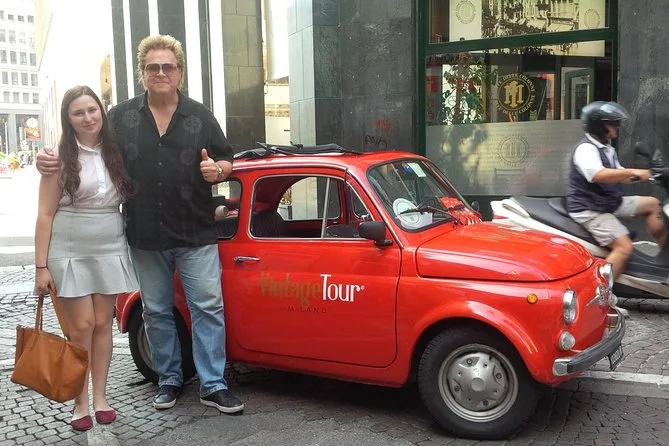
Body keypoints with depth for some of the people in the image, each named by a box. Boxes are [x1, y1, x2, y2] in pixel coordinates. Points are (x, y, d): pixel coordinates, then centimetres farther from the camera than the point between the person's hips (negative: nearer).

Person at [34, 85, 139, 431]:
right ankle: (81, 402, 10)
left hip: (110, 251, 3)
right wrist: (41, 266, -9)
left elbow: (131, 201, 13)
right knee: (81, 326, -3)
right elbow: (45, 215, -5)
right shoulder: (59, 157, -5)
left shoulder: (116, 153, 6)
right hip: (69, 253, -3)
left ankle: (100, 398, 17)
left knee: (103, 324, 7)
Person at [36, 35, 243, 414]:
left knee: (208, 307, -2)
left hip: (196, 235, -1)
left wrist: (216, 170, -14)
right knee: (157, 312, 12)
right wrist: (52, 161, -6)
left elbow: (227, 161, 8)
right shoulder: (121, 116, 5)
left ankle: (213, 385, 8)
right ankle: (169, 380, 28)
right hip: (145, 237, 2)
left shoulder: (199, 116, 3)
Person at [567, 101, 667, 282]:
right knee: (624, 247, -24)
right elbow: (598, 175, -37)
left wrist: (638, 176, 3)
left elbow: (617, 177, 19)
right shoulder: (585, 148, -19)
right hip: (590, 210, -10)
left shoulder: (606, 148, 15)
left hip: (610, 203, 10)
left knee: (652, 204, 16)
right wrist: (632, 171, -37)